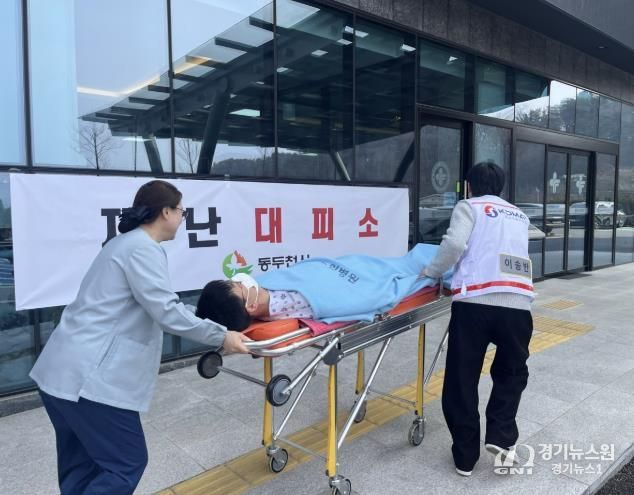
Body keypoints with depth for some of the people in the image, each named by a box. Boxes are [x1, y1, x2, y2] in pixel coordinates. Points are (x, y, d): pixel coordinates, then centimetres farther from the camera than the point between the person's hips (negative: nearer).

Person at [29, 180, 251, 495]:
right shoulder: (142, 248, -14)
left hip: (64, 371, 11)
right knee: (127, 464, 1)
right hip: (87, 377, -11)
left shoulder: (126, 242, 19)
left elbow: (151, 308, 25)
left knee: (80, 465, 20)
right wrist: (220, 337, -14)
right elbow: (165, 311, -22)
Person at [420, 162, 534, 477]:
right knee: (511, 372, 26)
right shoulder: (519, 216, 27)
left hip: (474, 301, -4)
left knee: (462, 378, 8)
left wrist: (431, 271, 10)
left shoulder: (469, 206, 11)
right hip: (517, 303, 4)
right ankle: (500, 437, 13)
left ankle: (465, 456, 16)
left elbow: (454, 244, -6)